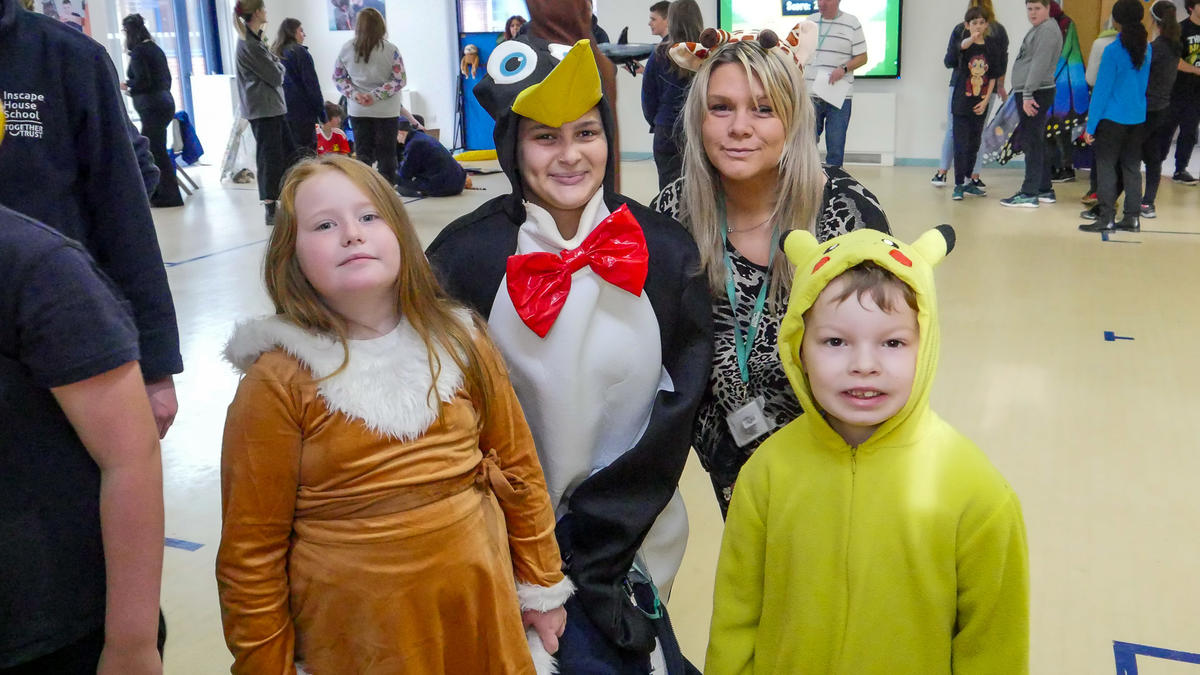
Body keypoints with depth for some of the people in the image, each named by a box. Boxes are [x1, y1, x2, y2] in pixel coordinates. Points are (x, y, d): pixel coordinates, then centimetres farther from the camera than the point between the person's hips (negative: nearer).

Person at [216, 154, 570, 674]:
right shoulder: (279, 383, -13)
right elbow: (251, 550, -7)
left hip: (483, 620, 3)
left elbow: (517, 467, 6)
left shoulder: (461, 343, -4)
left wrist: (542, 586, 11)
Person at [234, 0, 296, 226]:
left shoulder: (254, 39, 14)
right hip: (263, 107, -10)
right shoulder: (249, 44, -17)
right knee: (270, 157, -5)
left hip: (273, 105, 10)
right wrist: (280, 65, 3)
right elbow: (276, 75, -15)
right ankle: (271, 211, 1)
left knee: (289, 151, 13)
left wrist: (275, 64, -3)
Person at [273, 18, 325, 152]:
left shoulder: (275, 53, 11)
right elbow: (312, 84, -10)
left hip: (281, 111, 7)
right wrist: (321, 111, -5)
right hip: (302, 111, -7)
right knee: (307, 151, -4)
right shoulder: (300, 52, -8)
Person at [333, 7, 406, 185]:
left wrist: (354, 94, -3)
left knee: (363, 153, 8)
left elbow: (338, 77, 2)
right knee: (386, 153, 7)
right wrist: (377, 95, -11)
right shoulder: (390, 50, -11)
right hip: (387, 110, -2)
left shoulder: (346, 49, -3)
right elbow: (400, 79, -11)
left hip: (358, 111, 2)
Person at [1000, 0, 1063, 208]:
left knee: (1032, 143, -10)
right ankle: (1044, 189, 20)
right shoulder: (1038, 29, 20)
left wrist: (1028, 94, -23)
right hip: (1030, 94, 10)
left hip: (1036, 94, -10)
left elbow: (1040, 64, -20)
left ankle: (1029, 194, -10)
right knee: (1037, 143, 14)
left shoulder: (1048, 30, -12)